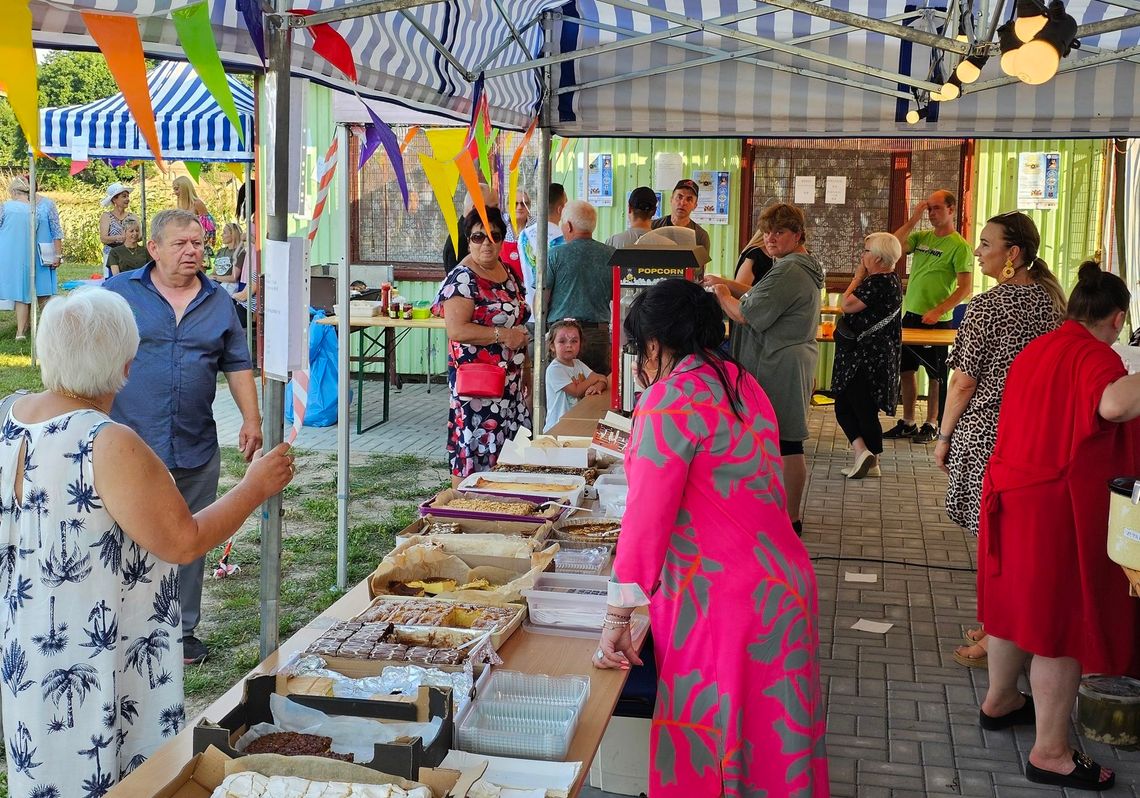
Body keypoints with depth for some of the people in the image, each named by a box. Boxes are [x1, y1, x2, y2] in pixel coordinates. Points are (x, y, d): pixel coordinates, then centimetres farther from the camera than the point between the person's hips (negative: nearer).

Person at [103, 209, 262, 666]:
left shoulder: (218, 302, 10)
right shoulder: (118, 293, 1)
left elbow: (237, 365, 15)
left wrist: (252, 419, 6)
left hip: (196, 452, 3)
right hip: (129, 448, -3)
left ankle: (182, 630, 22)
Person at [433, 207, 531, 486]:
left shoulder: (507, 271, 13)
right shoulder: (463, 279, -13)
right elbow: (456, 330, -23)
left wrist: (521, 334, 13)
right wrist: (503, 335, -22)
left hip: (510, 381, 8)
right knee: (473, 452, -5)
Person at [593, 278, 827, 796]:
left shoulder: (670, 398, -14)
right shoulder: (739, 383, 11)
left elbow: (646, 518, -17)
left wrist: (616, 619, -12)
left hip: (722, 598, -8)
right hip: (784, 583, 8)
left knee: (702, 748, 4)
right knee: (771, 739, 17)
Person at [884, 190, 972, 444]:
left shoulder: (959, 246, -9)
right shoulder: (921, 237, 9)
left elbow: (966, 287, -13)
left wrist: (938, 311, -20)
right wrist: (913, 220, -7)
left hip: (937, 320, -6)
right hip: (911, 314, 6)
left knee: (935, 375, 4)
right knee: (906, 369, 11)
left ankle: (931, 425, 15)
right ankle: (908, 423, 21)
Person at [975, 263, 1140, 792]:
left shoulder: (1037, 349, 11)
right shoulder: (1095, 356, -16)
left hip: (1011, 494, 9)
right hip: (1058, 505, -9)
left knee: (1019, 602, 23)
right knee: (1063, 621, 0)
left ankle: (999, 701, 40)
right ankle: (1050, 753, 7)